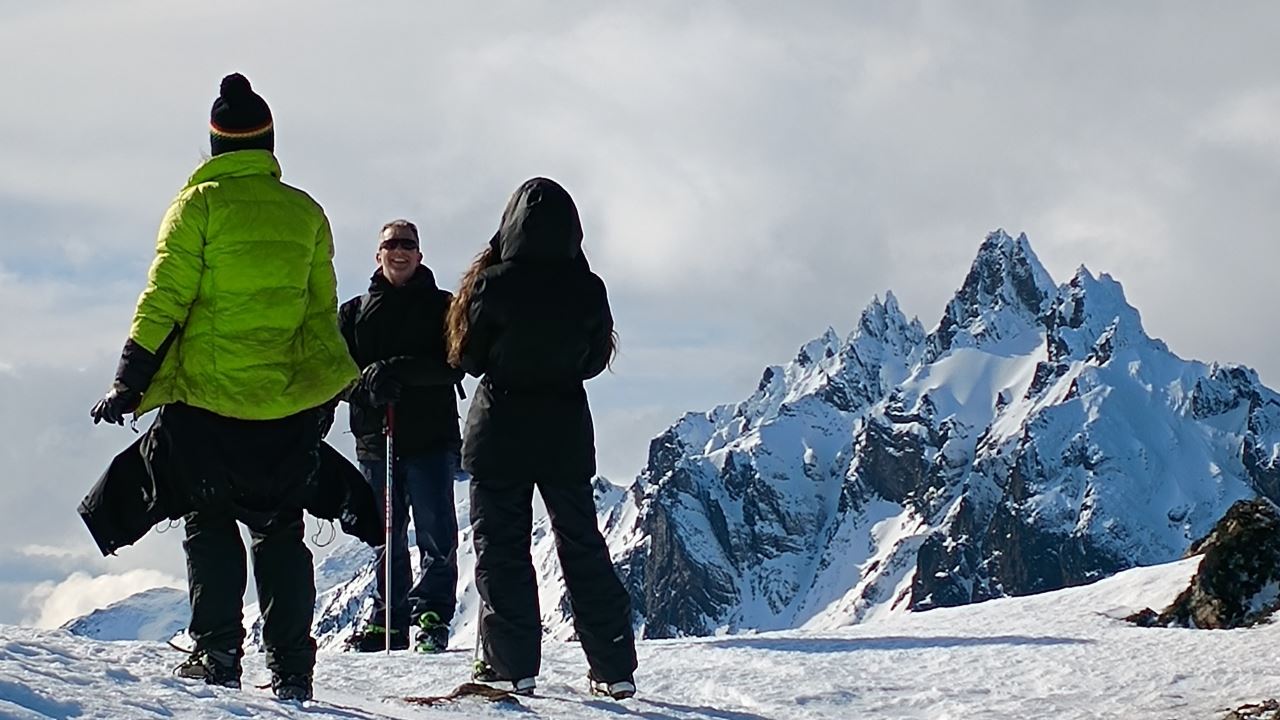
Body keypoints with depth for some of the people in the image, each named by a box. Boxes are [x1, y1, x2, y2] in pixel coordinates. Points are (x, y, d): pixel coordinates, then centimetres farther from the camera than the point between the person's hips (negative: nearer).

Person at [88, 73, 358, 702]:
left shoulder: (200, 203, -5)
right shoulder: (304, 212, 6)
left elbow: (164, 301, -9)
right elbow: (323, 309, 11)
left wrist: (129, 385, -4)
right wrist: (324, 395, 21)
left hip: (209, 392, -3)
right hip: (289, 398, 3)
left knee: (211, 522, 9)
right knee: (280, 530, 9)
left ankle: (216, 654, 1)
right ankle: (291, 667, 3)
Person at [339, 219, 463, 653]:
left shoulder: (441, 307, 7)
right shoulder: (354, 313, 14)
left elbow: (452, 366, -7)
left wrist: (400, 370, -21)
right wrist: (367, 381, -17)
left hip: (431, 436, -3)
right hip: (375, 437, 3)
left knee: (436, 533, -7)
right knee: (385, 536, 8)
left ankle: (432, 617, -3)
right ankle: (388, 621, 13)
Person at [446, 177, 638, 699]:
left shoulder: (494, 284, -14)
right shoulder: (588, 289, -6)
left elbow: (466, 356, -4)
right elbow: (596, 358, 7)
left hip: (501, 429, -3)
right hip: (567, 431, 3)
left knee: (500, 545, 5)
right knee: (582, 544, 11)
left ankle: (511, 664, -1)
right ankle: (615, 668, 11)